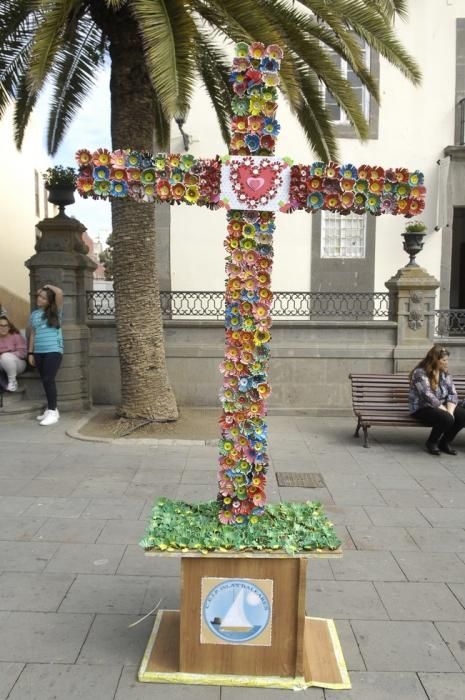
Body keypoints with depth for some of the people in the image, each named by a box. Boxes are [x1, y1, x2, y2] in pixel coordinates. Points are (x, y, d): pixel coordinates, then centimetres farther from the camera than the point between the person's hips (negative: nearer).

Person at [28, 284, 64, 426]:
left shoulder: (55, 312, 0)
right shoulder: (34, 314, 14)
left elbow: (59, 292, -15)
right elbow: (33, 334, 16)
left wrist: (49, 286, 3)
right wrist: (30, 353, 12)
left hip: (53, 350, -5)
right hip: (39, 352, 5)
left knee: (49, 379, -12)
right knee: (45, 381, 9)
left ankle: (53, 412, -8)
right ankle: (51, 409, 19)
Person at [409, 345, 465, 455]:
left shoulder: (444, 373, 5)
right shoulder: (420, 373, -17)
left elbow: (452, 394, -1)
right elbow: (429, 398, -24)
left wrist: (450, 411, -19)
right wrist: (447, 412, -24)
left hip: (441, 407, 7)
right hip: (422, 408, -7)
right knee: (446, 419, -32)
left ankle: (445, 442, 4)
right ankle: (431, 442, -4)